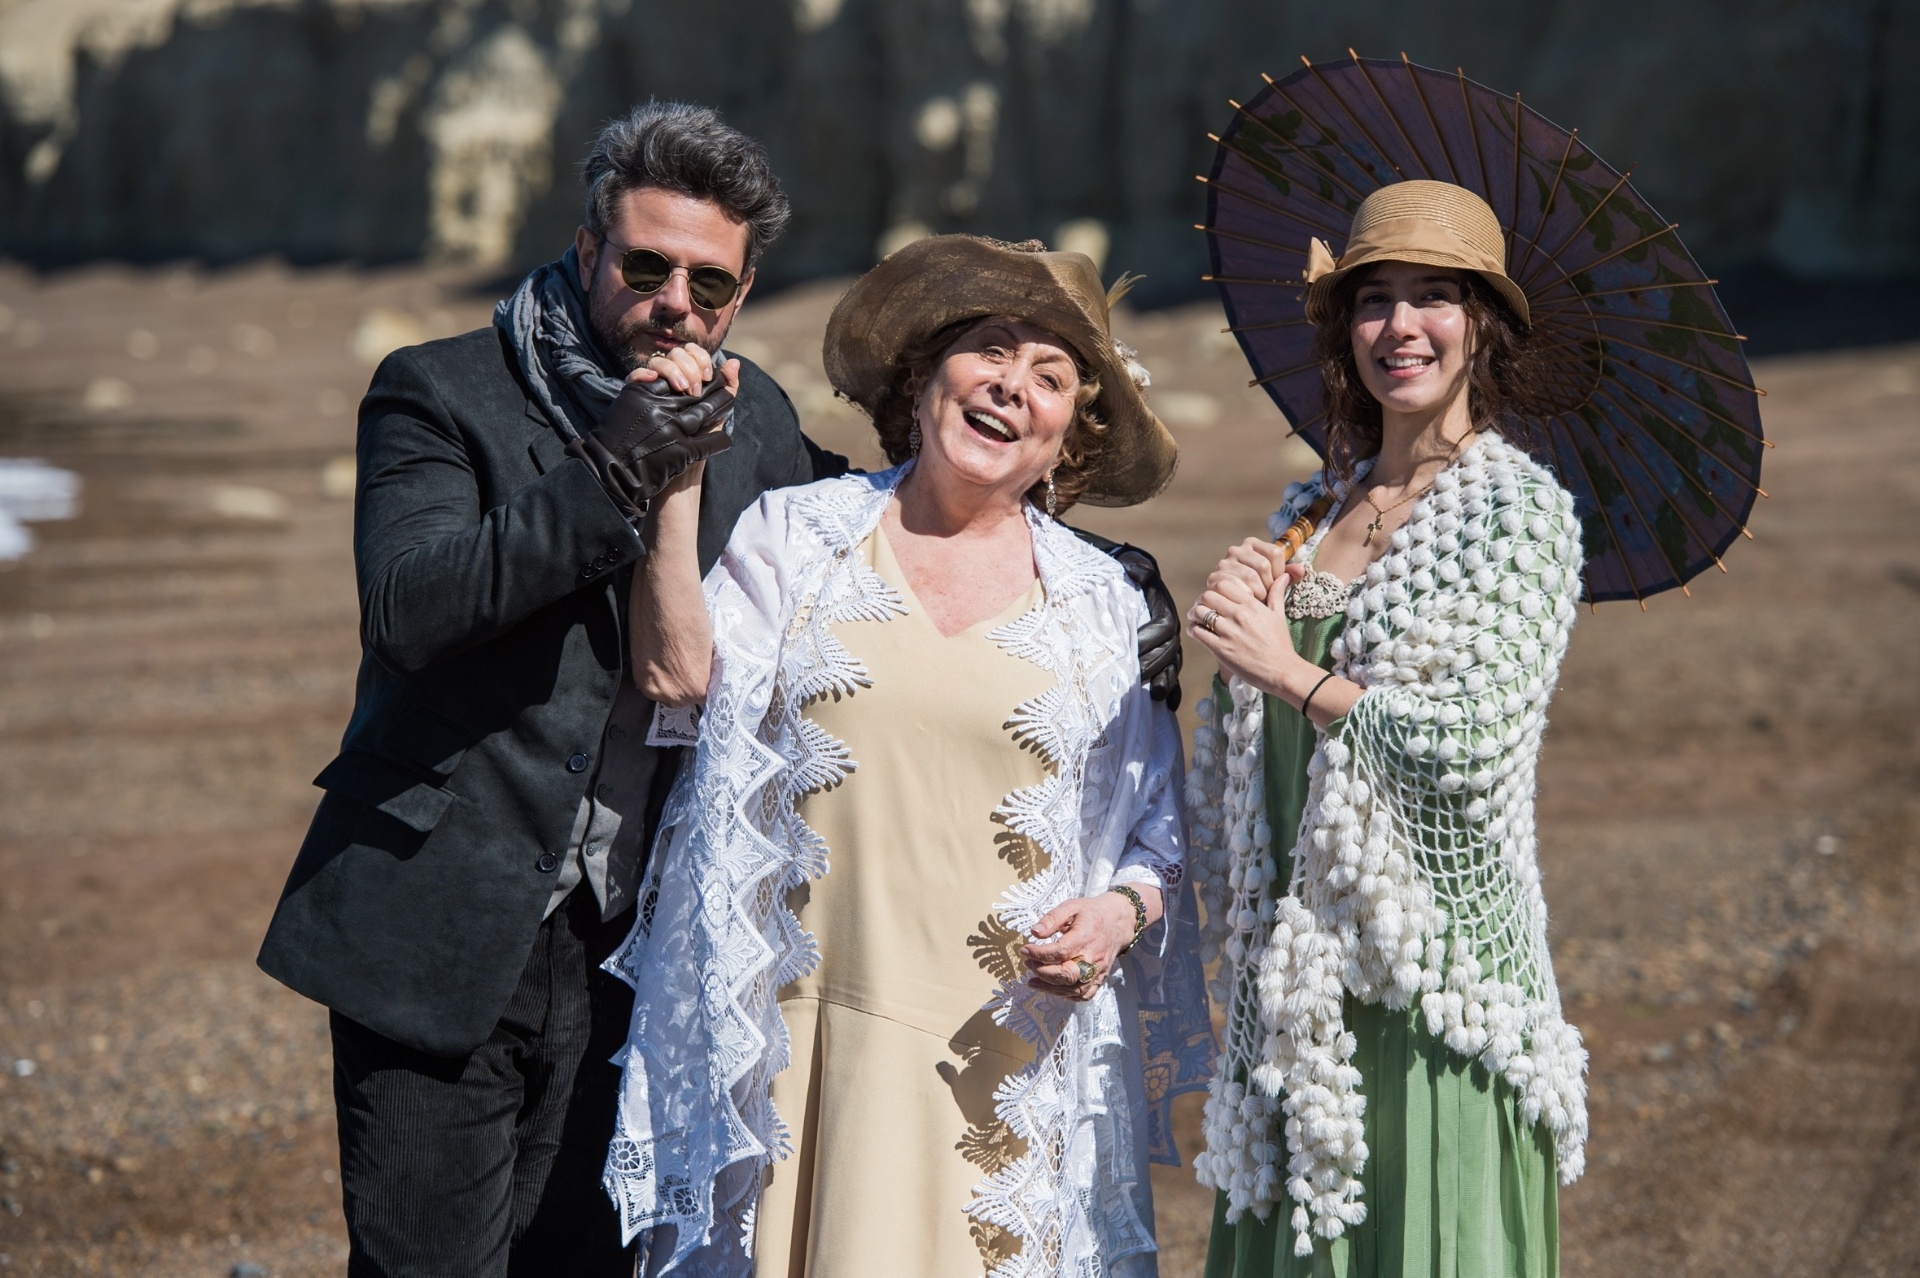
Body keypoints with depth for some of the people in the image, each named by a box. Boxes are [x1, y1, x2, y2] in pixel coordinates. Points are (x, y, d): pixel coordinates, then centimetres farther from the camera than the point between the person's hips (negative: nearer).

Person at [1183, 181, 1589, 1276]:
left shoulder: (1519, 508, -7)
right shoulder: (1317, 507, 12)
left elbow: (1473, 749, -17)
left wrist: (1290, 671, -10)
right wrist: (1240, 624, -2)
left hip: (1436, 970, -6)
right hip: (1298, 973, 6)